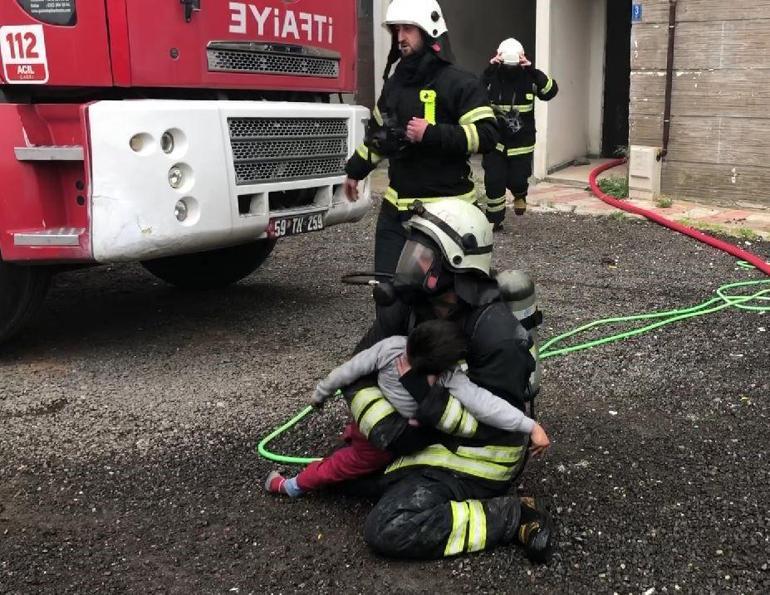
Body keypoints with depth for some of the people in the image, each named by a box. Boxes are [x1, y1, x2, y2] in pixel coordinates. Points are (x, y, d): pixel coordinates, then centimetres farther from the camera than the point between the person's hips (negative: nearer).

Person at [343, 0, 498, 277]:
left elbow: (487, 135, -16)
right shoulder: (395, 83, 16)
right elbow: (378, 131, 30)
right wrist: (355, 170, 33)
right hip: (397, 206, 6)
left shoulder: (459, 83, -7)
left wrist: (432, 134, -22)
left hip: (447, 208, -6)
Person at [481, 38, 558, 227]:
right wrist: (489, 70, -34)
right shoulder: (492, 77, -6)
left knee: (517, 180, 1)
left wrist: (533, 70, -32)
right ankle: (494, 220, 14)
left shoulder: (529, 77, -5)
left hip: (521, 142, 0)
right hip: (495, 140, 0)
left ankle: (520, 195, 38)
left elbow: (551, 91, -21)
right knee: (494, 181, -3)